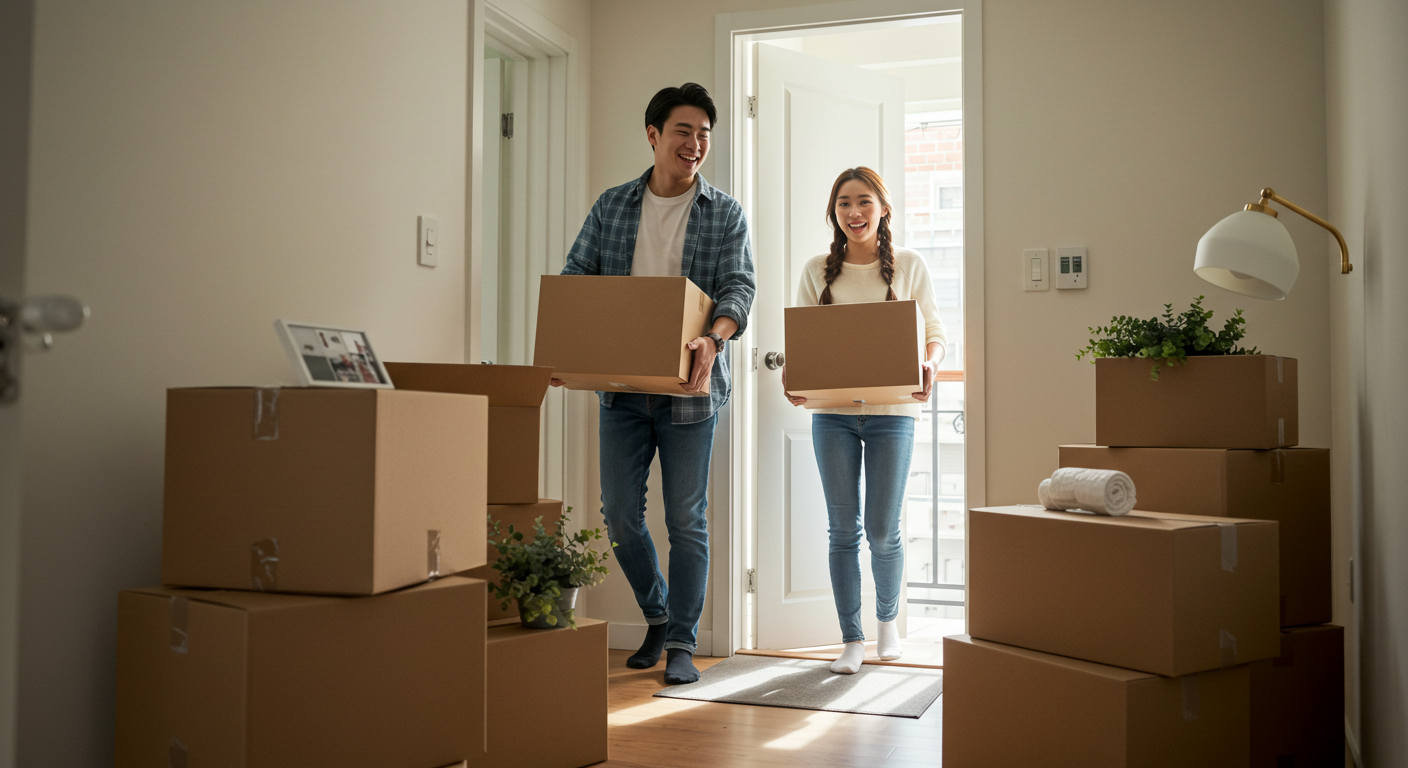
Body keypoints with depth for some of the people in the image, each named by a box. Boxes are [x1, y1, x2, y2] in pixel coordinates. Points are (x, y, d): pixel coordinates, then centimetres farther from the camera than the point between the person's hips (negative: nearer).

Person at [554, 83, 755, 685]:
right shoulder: (612, 206, 9)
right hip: (622, 386, 3)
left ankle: (681, 643, 15)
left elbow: (739, 286, -8)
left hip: (688, 388, -2)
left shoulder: (725, 213, 2)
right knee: (619, 514, 6)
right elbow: (576, 274, 7)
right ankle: (658, 616, 30)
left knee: (686, 520, 3)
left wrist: (713, 337, -30)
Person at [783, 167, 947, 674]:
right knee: (842, 530, 4)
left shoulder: (909, 266, 3)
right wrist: (792, 375, -14)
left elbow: (935, 335, 4)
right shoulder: (818, 271, 6)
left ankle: (888, 619, 30)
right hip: (832, 411, 1)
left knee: (882, 531, 2)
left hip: (891, 411, -1)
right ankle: (852, 639, 16)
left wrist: (928, 366, -17)